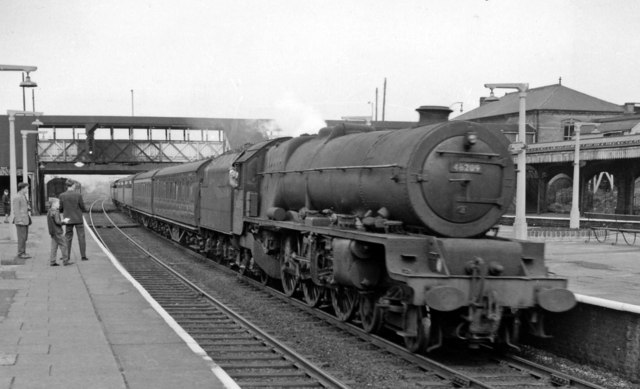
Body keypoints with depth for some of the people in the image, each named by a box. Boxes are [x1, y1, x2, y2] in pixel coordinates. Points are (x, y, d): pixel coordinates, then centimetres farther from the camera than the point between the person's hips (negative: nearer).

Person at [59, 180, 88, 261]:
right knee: (81, 237, 6)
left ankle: (67, 256, 10)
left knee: (68, 237, 12)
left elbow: (60, 209, -2)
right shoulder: (78, 195, -11)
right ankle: (83, 256, 4)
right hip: (78, 219, -2)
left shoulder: (62, 196, -6)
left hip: (68, 219, 2)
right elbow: (83, 207, -5)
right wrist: (85, 210, 18)